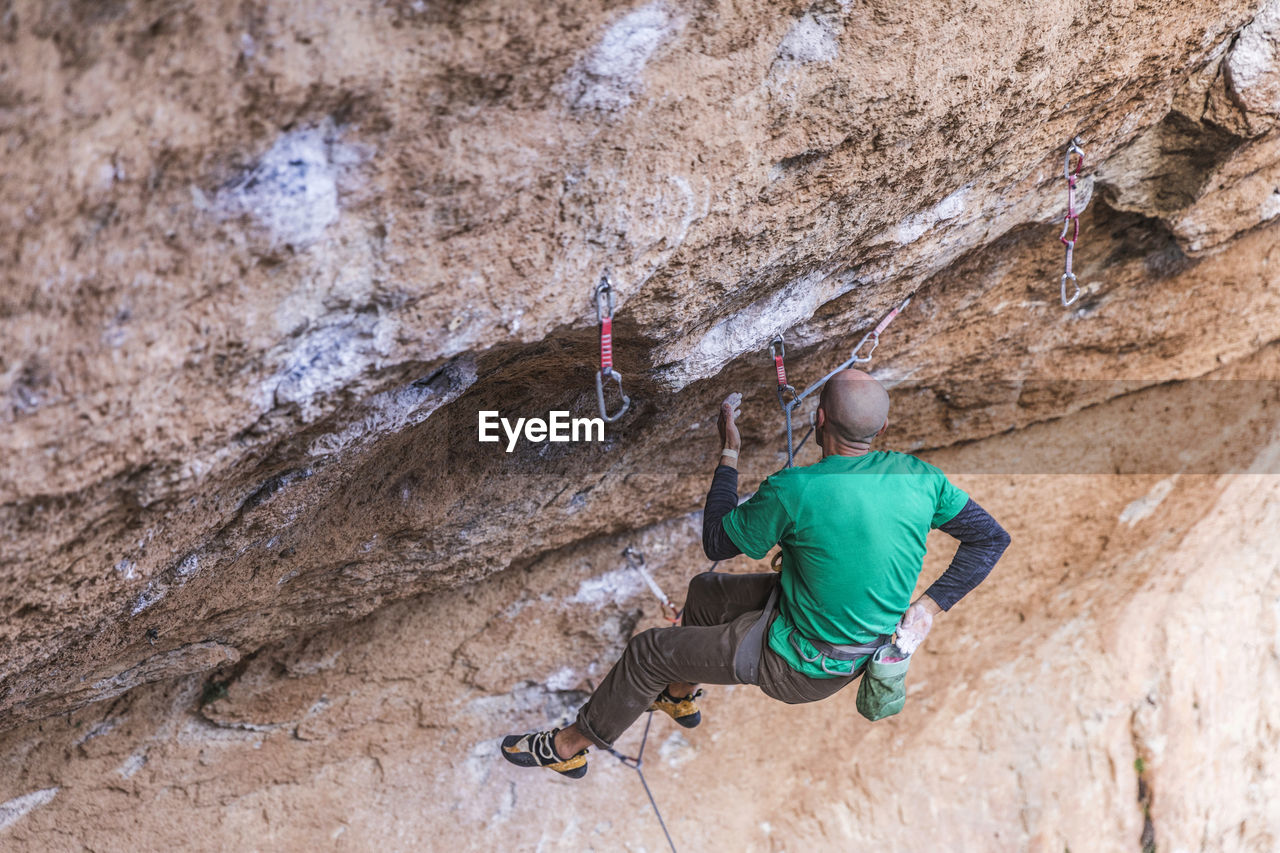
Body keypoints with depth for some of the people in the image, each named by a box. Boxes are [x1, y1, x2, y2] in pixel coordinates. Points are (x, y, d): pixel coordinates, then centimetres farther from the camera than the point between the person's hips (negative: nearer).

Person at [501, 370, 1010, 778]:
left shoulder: (793, 490, -28)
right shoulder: (919, 476, -12)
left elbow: (716, 543, -12)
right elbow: (992, 539, -6)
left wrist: (729, 453, -4)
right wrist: (929, 608, -1)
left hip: (800, 667, -7)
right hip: (867, 646, 7)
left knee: (649, 652, 12)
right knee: (704, 592, 28)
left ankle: (569, 748, 33)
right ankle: (680, 695, 54)